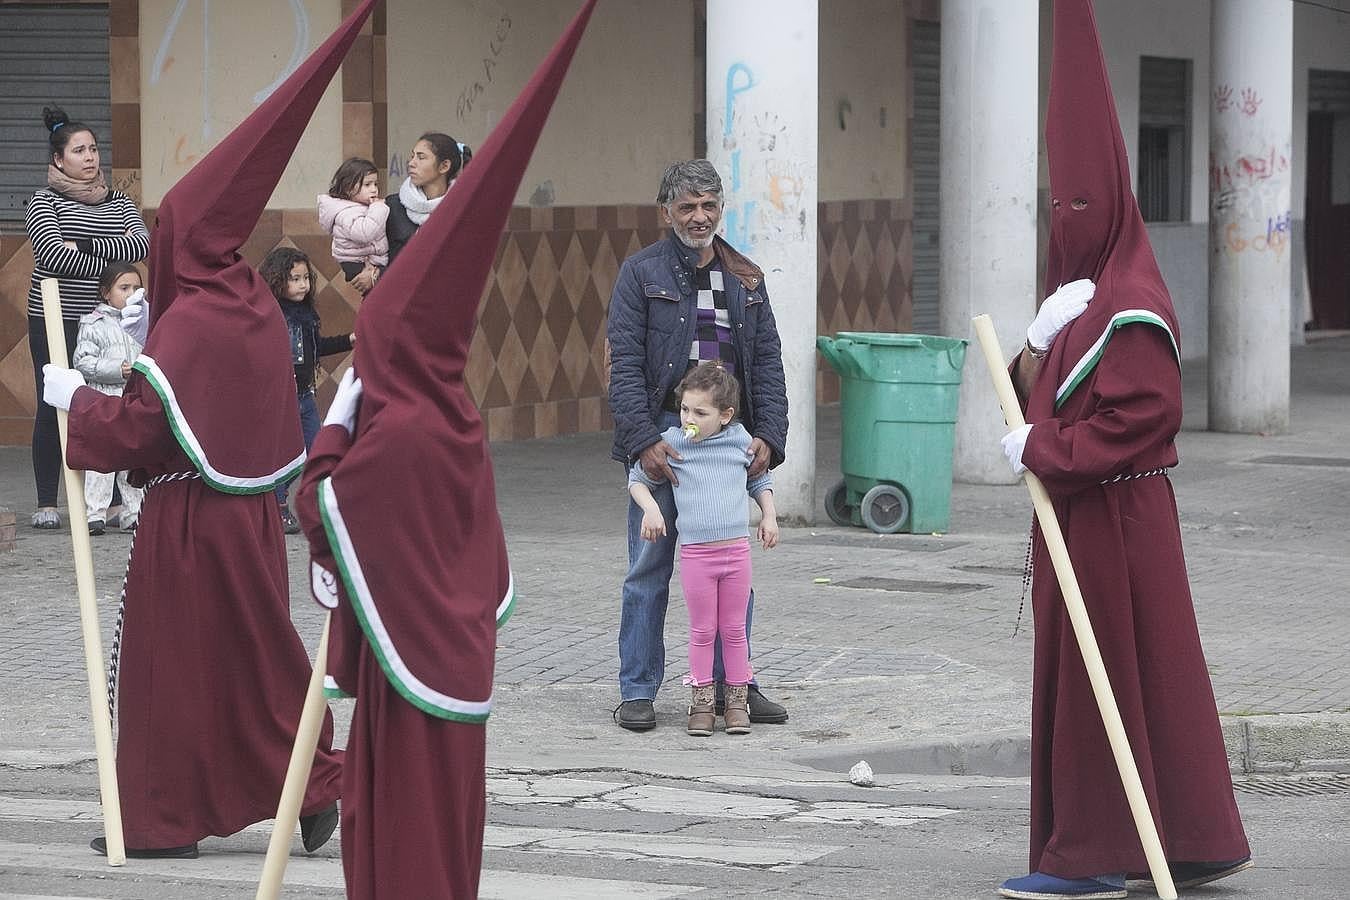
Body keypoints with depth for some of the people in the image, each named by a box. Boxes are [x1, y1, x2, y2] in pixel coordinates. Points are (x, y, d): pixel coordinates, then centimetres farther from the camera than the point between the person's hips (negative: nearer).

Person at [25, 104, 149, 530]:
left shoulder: (119, 202, 13)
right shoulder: (46, 201, 1)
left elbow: (143, 242, -5)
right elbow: (52, 254, -15)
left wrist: (87, 246, -15)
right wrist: (112, 263, -14)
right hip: (54, 318, -3)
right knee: (53, 410, -2)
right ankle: (46, 503, 5)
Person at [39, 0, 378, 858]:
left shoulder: (189, 322, -20)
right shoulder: (253, 306, 4)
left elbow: (137, 428, -20)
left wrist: (75, 397, -5)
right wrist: (147, 339, 12)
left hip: (190, 520, -8)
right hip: (250, 512, 8)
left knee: (173, 662, 3)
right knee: (260, 656, 15)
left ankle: (166, 818, 10)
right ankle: (313, 793, 14)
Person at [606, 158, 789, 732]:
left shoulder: (745, 279, 13)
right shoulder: (641, 273, 0)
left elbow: (767, 363, 11)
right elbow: (624, 365, -6)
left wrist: (768, 436, -3)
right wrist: (644, 440, -17)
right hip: (662, 432, -4)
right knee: (649, 570, 0)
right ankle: (637, 691, 6)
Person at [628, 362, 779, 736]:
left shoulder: (740, 440, 4)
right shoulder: (671, 443, -2)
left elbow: (760, 479, 20)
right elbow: (637, 478, 8)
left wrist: (769, 515, 10)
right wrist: (650, 508, -8)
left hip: (736, 550, 1)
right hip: (695, 552, -1)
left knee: (733, 629, 8)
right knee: (702, 631, 4)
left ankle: (737, 699, 17)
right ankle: (701, 702, 13)